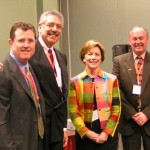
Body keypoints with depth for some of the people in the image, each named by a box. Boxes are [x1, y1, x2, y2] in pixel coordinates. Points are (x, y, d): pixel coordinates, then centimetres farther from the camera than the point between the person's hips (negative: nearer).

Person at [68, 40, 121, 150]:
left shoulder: (111, 80, 3)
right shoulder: (75, 82, 1)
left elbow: (116, 110, 1)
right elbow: (73, 111, -2)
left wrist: (106, 132, -8)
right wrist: (86, 132, -10)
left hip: (108, 134, 1)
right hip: (84, 135, 0)